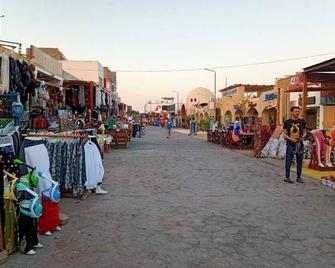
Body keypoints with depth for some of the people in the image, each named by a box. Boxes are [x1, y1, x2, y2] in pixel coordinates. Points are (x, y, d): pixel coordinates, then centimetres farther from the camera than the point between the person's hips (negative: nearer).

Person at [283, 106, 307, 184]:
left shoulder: (302, 121, 8)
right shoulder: (287, 122, 2)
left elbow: (305, 132, 13)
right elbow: (285, 134, 3)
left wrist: (302, 137, -8)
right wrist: (290, 139, -14)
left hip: (300, 143, 3)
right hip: (290, 144, -2)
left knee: (299, 161, 7)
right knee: (288, 161, -3)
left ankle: (299, 177, 18)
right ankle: (287, 177, 5)